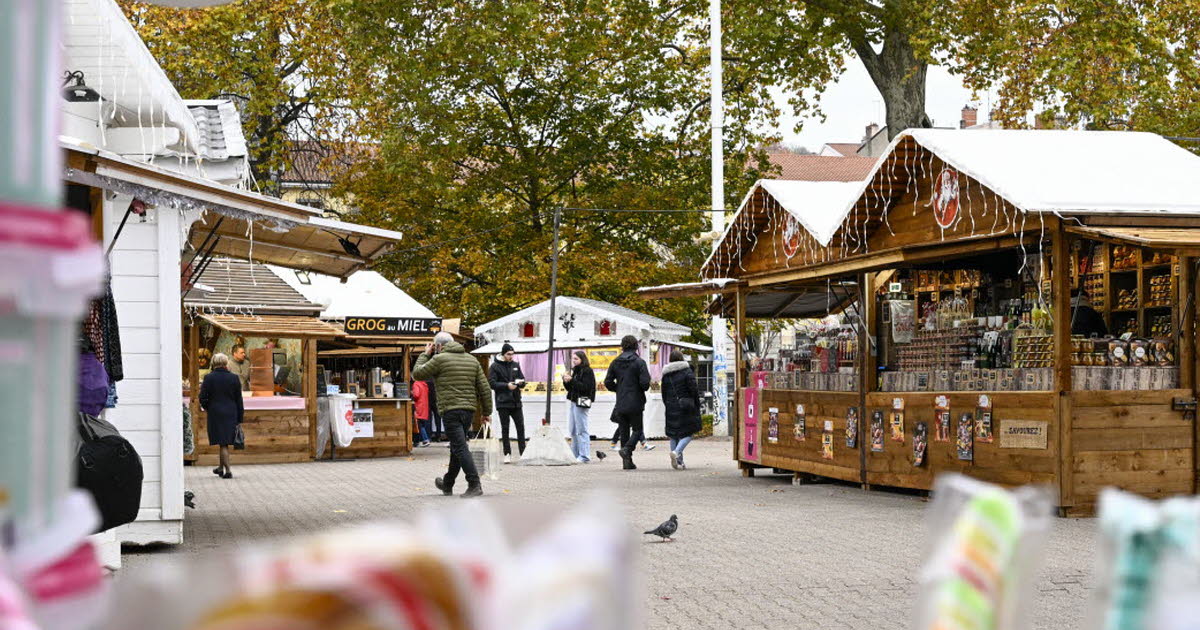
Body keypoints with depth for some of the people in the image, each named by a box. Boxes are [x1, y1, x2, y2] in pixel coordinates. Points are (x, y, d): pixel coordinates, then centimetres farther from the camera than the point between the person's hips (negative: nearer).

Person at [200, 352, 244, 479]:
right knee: (226, 440, 15)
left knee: (222, 442, 1)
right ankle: (221, 467, 26)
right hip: (231, 414, 2)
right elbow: (239, 399, 2)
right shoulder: (234, 378, -2)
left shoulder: (208, 378, -7)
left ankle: (227, 470, -5)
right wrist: (239, 418, 8)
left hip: (215, 413, -2)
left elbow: (203, 398, -6)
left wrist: (206, 407, 15)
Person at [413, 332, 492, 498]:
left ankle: (475, 485, -22)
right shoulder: (471, 360, 13)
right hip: (469, 409, 7)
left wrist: (425, 354, 17)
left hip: (451, 410, -7)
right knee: (456, 447, 18)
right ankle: (447, 484, 32)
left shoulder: (440, 359, -5)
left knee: (460, 448, -11)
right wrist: (487, 411, 15)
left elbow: (417, 373, 5)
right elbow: (484, 387, 11)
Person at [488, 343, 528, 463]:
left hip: (516, 402, 3)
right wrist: (507, 385, -19)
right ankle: (507, 454, 8)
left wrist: (521, 383, -9)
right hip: (503, 403, -3)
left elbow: (523, 383, 15)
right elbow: (491, 383, -10)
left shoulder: (516, 365, 12)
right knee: (505, 428, 3)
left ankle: (523, 452, 4)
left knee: (521, 427, -1)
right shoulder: (495, 366, -1)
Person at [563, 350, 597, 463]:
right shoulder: (575, 370, 17)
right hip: (573, 402, 9)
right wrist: (566, 381, 0)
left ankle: (584, 456, -8)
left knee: (581, 430, -9)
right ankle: (575, 454, 17)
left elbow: (585, 387, -19)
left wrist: (571, 380, -20)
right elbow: (569, 388, 20)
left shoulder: (587, 371, -8)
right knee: (573, 431, 11)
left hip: (581, 403, -9)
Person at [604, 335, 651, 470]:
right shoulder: (639, 362, -10)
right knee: (637, 430, 7)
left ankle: (627, 462, 8)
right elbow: (645, 382, -17)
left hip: (620, 404, 4)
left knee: (624, 431, 10)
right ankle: (627, 449, -19)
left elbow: (608, 382, 2)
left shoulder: (615, 362, 4)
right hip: (635, 403, -4)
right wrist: (644, 388, 6)